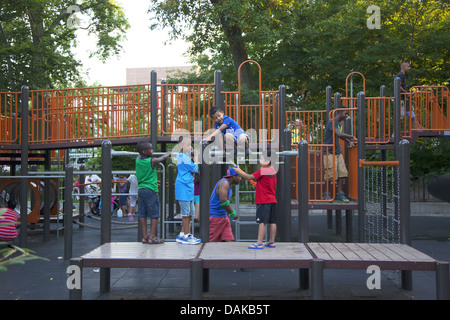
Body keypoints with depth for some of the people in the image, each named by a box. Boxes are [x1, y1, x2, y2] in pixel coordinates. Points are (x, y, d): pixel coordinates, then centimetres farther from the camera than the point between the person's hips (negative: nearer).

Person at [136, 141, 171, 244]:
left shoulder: (137, 160, 5)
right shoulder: (152, 161, -11)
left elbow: (139, 155, 29)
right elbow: (163, 158, 6)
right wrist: (169, 153, 24)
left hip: (140, 189, 7)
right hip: (151, 190, -7)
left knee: (142, 214, 8)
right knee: (154, 214, -1)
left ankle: (145, 236, 12)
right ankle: (152, 237, -2)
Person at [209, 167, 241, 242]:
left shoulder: (228, 184, 15)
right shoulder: (224, 183, -16)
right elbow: (223, 201, -28)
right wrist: (232, 213, -18)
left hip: (223, 216, 10)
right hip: (215, 216, -10)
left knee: (229, 240, 0)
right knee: (208, 241, -4)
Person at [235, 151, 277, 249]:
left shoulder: (262, 171, -14)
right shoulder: (273, 170, 11)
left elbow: (249, 177, -12)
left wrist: (238, 171, -3)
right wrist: (258, 185, 21)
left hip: (263, 201, -8)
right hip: (272, 200, 8)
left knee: (262, 222, -8)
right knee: (272, 222, 10)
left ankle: (259, 243, -6)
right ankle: (272, 242, 17)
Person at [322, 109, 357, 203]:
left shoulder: (340, 123, 14)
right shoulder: (332, 122, -15)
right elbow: (339, 134, -28)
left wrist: (350, 141, 14)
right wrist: (352, 137, -20)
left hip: (338, 152, 8)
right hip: (329, 152, -8)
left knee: (342, 173, -3)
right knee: (330, 174, -7)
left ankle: (340, 195, 1)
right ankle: (326, 194, 9)